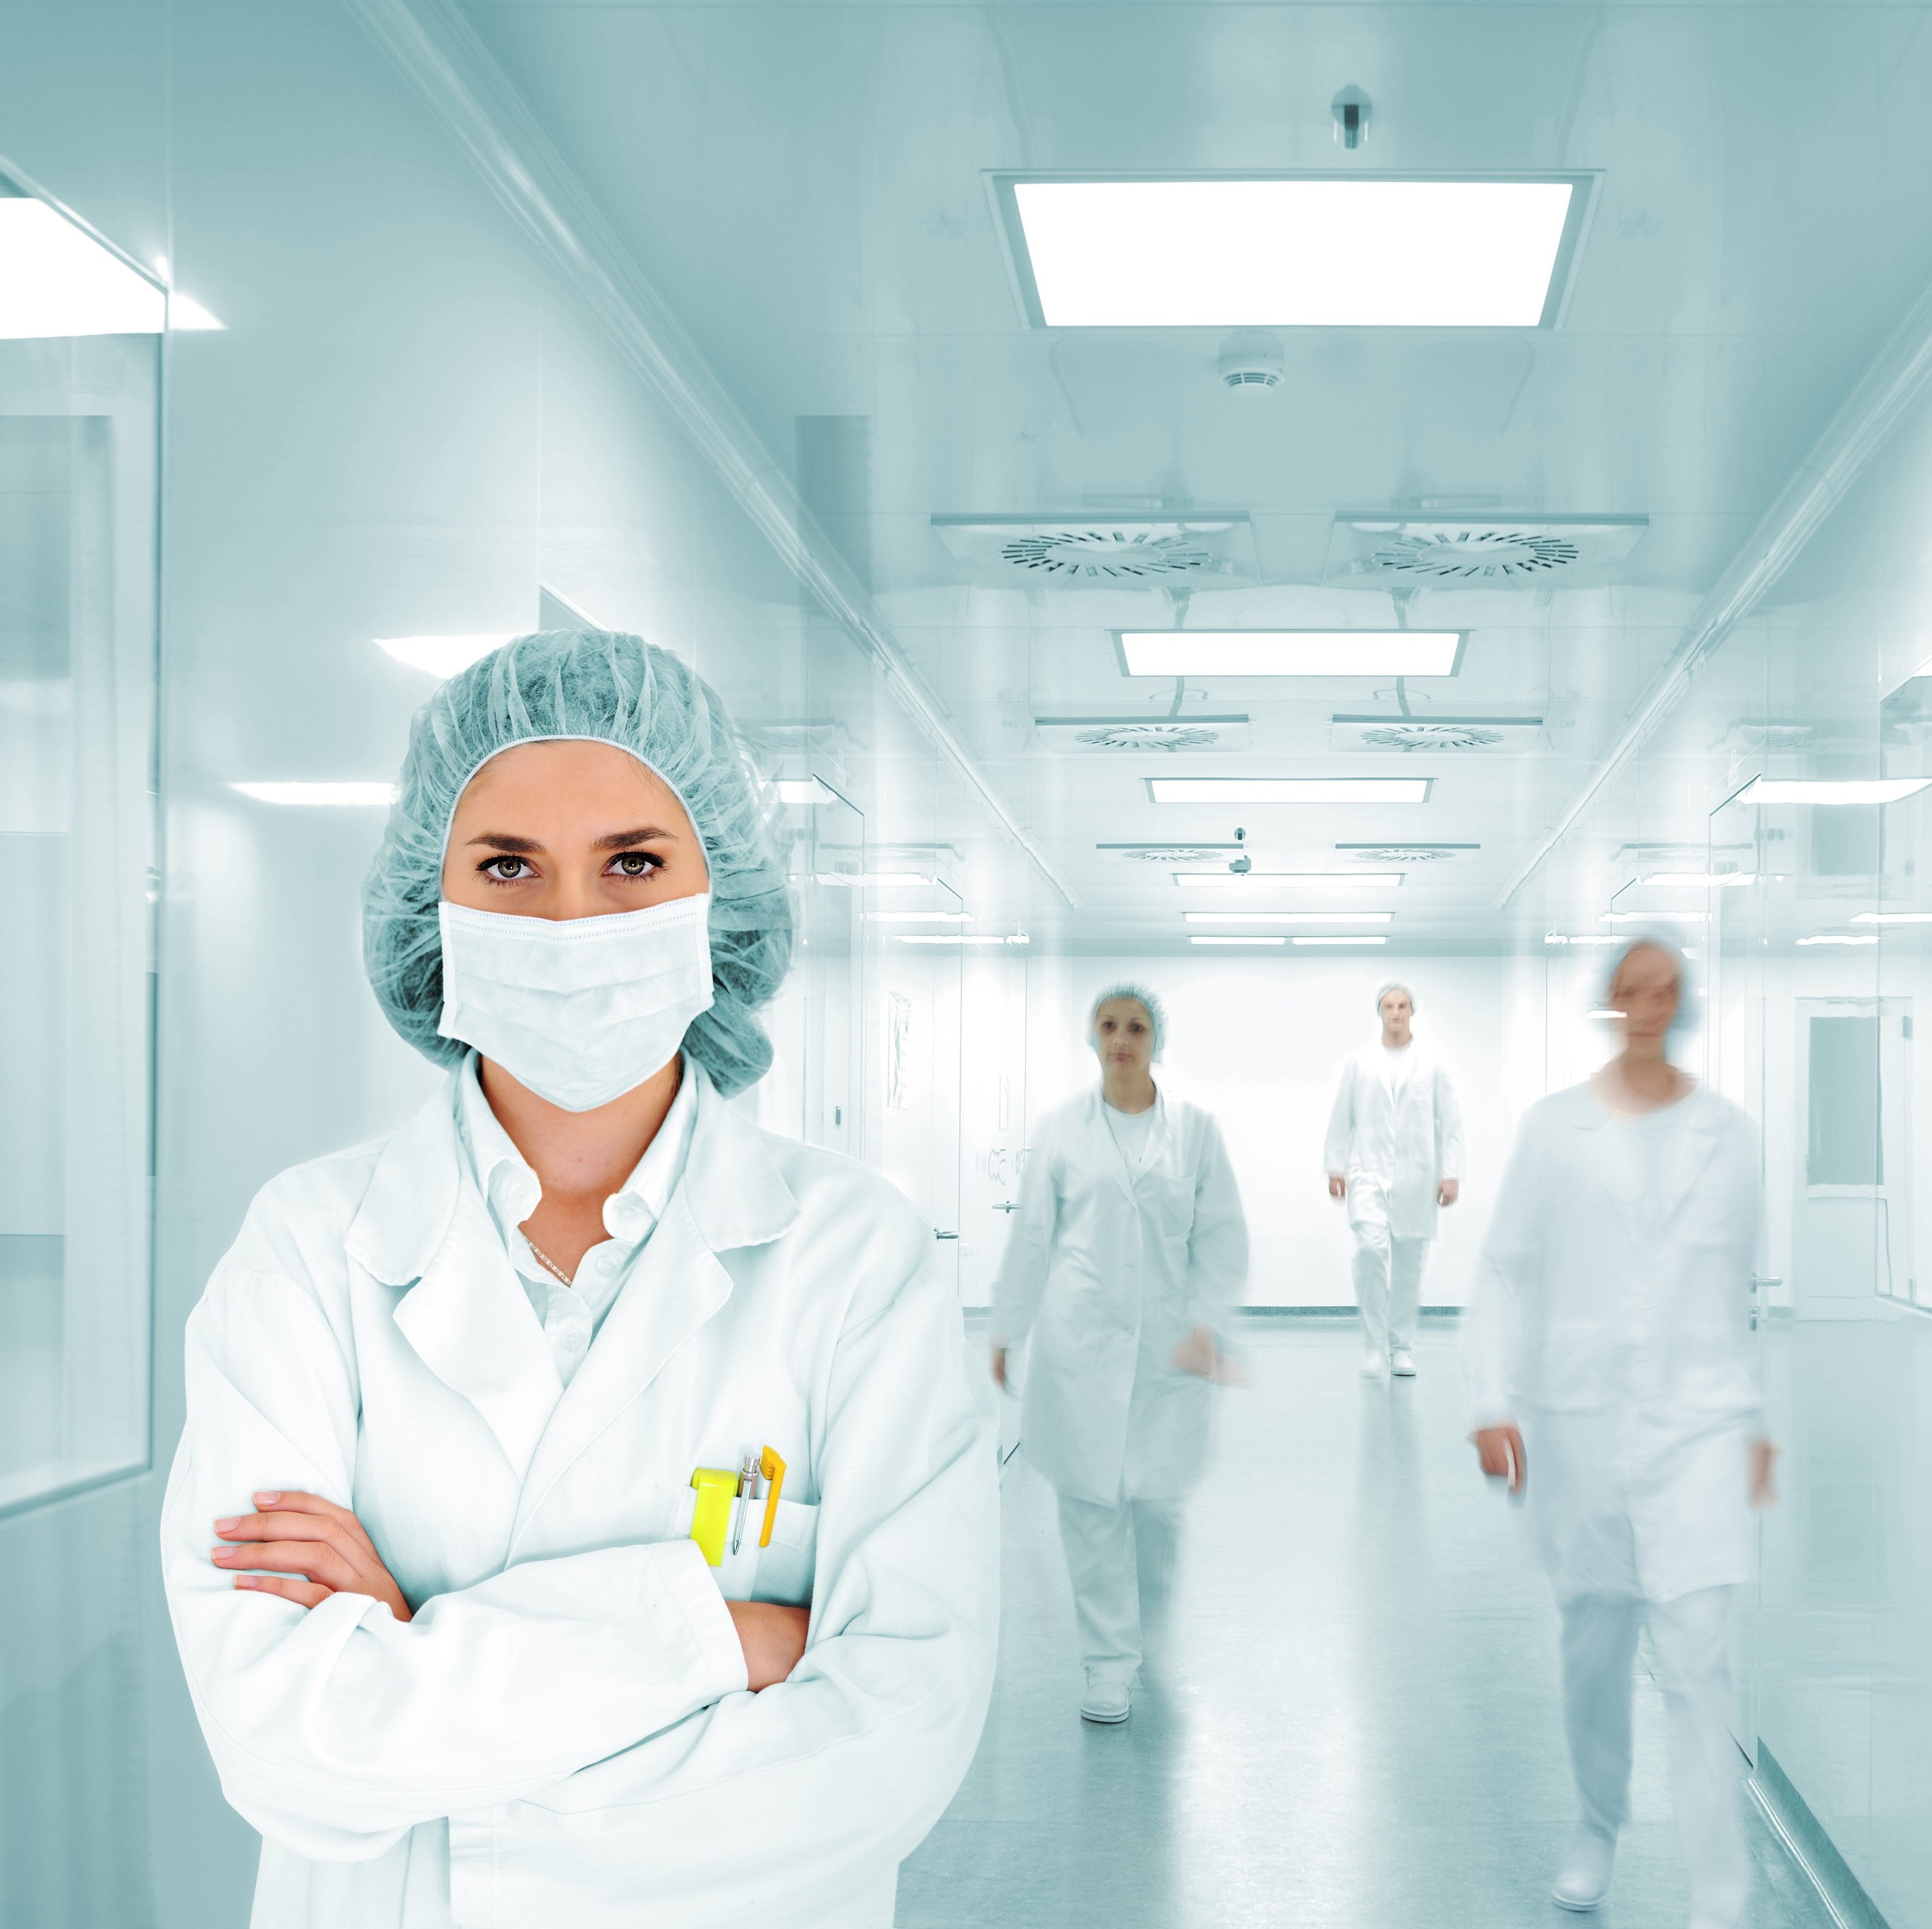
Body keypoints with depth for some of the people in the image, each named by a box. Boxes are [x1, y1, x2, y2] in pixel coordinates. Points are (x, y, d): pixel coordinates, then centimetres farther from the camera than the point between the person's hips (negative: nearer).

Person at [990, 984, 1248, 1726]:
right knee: (1091, 1499, -1)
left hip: (1168, 1343, 0)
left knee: (1157, 1499, 4)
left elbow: (1223, 1238, 3)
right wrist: (1006, 1331, 9)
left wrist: (1208, 1323, -8)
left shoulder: (1195, 1128, 3)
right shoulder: (1062, 1129, 3)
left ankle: (1143, 1631, 31)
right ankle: (1110, 1662, 8)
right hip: (1081, 1338, 0)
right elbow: (1031, 1236, 8)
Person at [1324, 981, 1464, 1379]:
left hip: (1415, 1178, 1)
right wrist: (1335, 1168, 5)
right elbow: (1341, 1120, 9)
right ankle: (1375, 1348, -10)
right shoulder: (1359, 1064, 7)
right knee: (1372, 1249, -18)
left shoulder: (1433, 1065, 5)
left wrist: (1451, 1174, -3)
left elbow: (1450, 1123, 4)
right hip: (1369, 1173, -1)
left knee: (1408, 1264, 4)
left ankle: (1402, 1349, 17)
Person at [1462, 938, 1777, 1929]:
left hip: (1695, 1422, 0)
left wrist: (1753, 1420, 14)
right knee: (1593, 1648, 12)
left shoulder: (1726, 1133, 4)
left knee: (1697, 1660, -8)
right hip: (1579, 1419, 1)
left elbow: (1736, 1285, 12)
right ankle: (1597, 1829, 34)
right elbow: (1504, 1269, 1)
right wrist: (1493, 1402, -8)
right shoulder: (1555, 1125, 0)